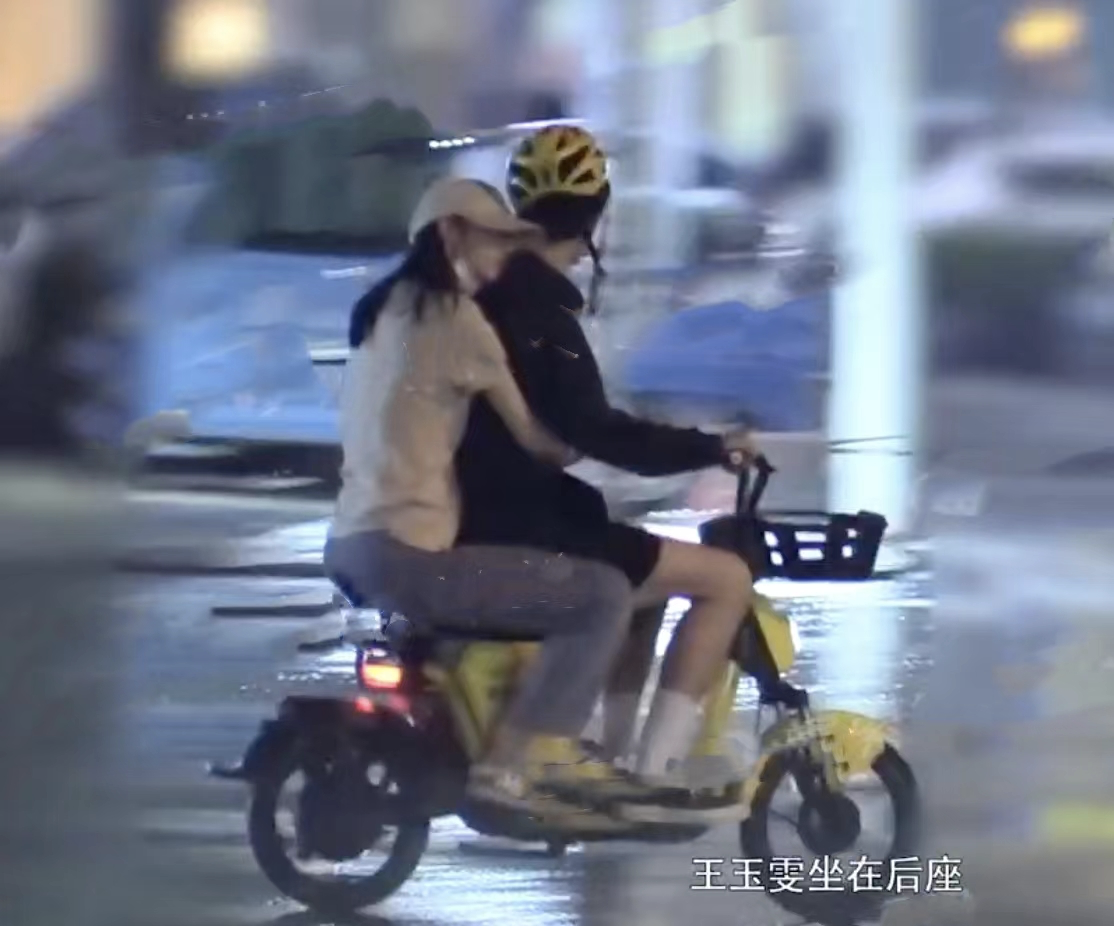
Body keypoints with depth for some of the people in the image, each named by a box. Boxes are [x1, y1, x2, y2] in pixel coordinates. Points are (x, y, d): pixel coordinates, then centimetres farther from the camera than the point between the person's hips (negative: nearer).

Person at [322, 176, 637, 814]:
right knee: (605, 596, -10)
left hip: (349, 546, 10)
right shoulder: (453, 314, -9)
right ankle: (507, 766, -14)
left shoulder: (385, 308, 18)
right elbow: (533, 438, -6)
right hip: (407, 553, -10)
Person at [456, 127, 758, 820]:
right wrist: (710, 448, -19)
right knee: (727, 577, -8)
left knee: (650, 577, 31)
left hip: (475, 522, 10)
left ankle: (611, 756, 27)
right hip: (519, 536, -10)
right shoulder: (539, 309, -17)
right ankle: (656, 771, -11)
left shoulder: (482, 293, 13)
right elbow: (592, 431, -26)